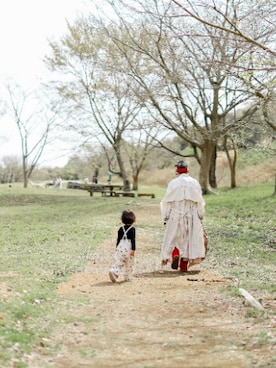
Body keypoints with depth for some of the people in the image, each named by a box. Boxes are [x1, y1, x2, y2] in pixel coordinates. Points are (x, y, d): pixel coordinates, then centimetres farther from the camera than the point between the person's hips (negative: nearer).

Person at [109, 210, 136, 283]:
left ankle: (114, 271, -19)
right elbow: (133, 240, -12)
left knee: (119, 262, 5)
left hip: (120, 247, 4)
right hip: (128, 248, -4)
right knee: (129, 264, 9)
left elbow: (118, 239, 11)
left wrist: (117, 248, 21)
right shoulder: (132, 229, -7)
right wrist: (133, 249, -13)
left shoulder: (121, 229, 7)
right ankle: (128, 277, 15)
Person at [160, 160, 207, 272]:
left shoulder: (173, 183, -5)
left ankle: (175, 254, -17)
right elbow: (200, 202, 3)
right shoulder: (194, 183, 1)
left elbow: (167, 202, -3)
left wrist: (165, 217, 4)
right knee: (188, 239, 8)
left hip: (175, 216, -1)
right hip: (191, 216, 2)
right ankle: (184, 265, 8)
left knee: (174, 238, 11)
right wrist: (201, 217, 11)